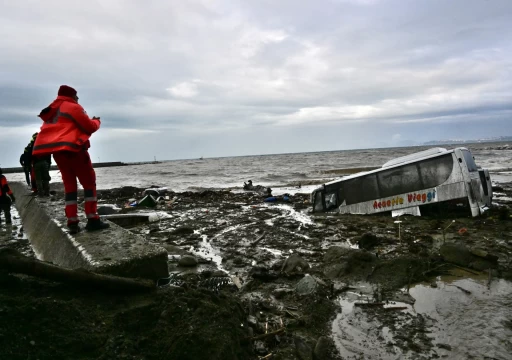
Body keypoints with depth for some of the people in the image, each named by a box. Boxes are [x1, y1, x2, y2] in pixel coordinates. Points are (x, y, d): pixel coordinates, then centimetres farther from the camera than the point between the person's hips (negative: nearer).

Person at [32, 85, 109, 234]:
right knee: (89, 183, -4)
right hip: (73, 149, -8)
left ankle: (72, 223, 2)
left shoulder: (52, 111, 24)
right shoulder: (73, 107, -2)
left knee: (69, 185, 9)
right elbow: (90, 127, -4)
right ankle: (93, 220, -10)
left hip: (58, 152, 8)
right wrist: (96, 121, 17)